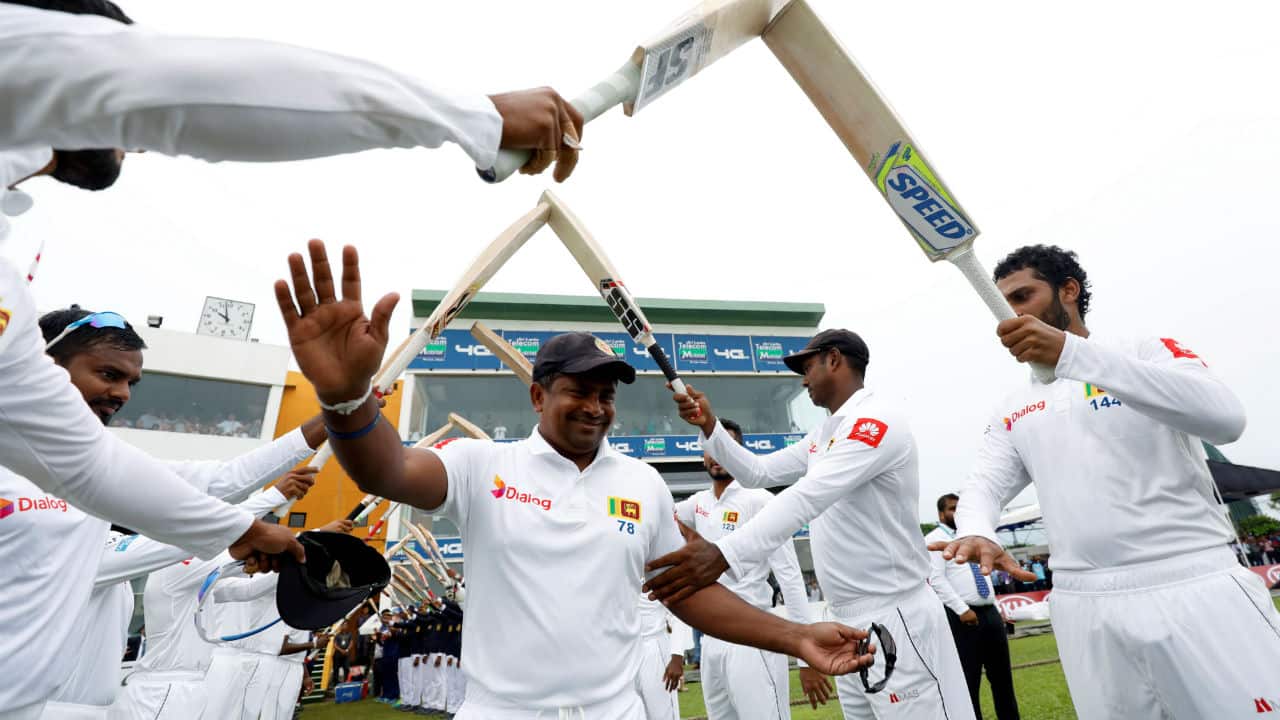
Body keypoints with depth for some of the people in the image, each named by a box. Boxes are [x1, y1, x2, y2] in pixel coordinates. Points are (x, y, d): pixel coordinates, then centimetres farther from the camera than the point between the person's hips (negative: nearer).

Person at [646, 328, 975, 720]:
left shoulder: (877, 419, -17)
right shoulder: (823, 435, 12)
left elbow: (807, 497, -31)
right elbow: (757, 472, 15)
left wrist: (723, 554, -39)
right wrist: (709, 426, 0)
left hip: (896, 618, -9)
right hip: (848, 621, 9)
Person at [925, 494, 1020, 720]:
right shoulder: (933, 539, -6)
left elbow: (983, 574, 23)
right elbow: (936, 580, -15)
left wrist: (995, 608, 14)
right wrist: (962, 610, -20)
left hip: (990, 613, 7)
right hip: (961, 617, -7)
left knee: (1002, 675, 16)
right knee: (968, 680, 0)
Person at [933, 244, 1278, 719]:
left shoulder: (1148, 351, 1)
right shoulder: (1013, 410, 11)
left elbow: (1226, 418, -18)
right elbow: (984, 485, 3)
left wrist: (1071, 352, -29)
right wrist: (975, 533, -22)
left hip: (1195, 588, -3)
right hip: (1086, 610, 3)